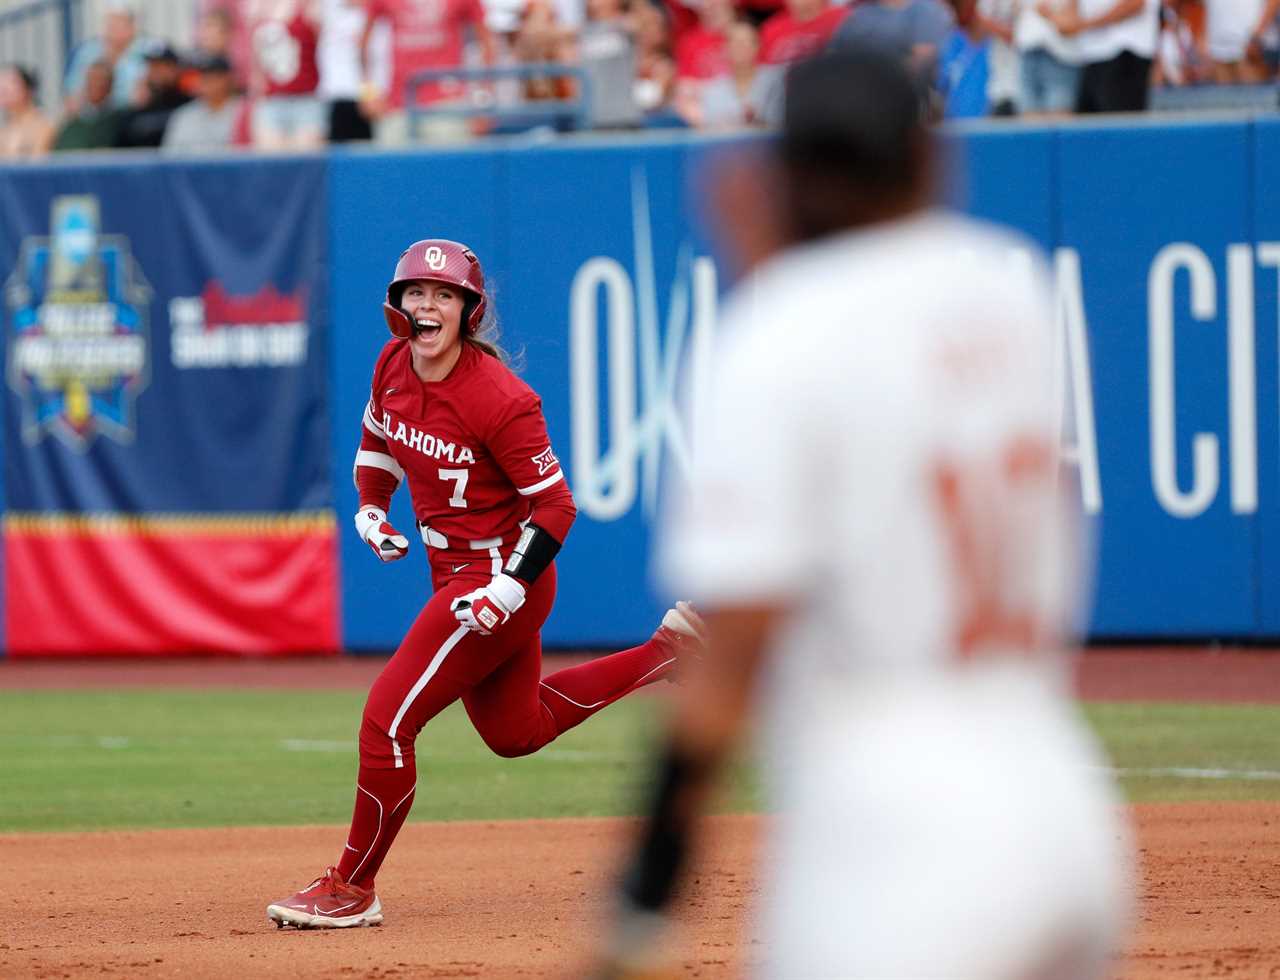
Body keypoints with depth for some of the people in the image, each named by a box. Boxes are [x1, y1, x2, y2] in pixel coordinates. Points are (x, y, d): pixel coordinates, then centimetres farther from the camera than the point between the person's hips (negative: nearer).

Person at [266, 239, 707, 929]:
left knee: (387, 719, -13)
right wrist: (370, 507, 5)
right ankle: (665, 650, 35)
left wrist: (506, 591, -28)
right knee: (514, 732, 25)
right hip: (455, 573, 9)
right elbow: (378, 431, 20)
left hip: (504, 573, -9)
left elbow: (555, 505, -20)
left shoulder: (498, 399, -25)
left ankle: (353, 888, 1)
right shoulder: (393, 364, -3)